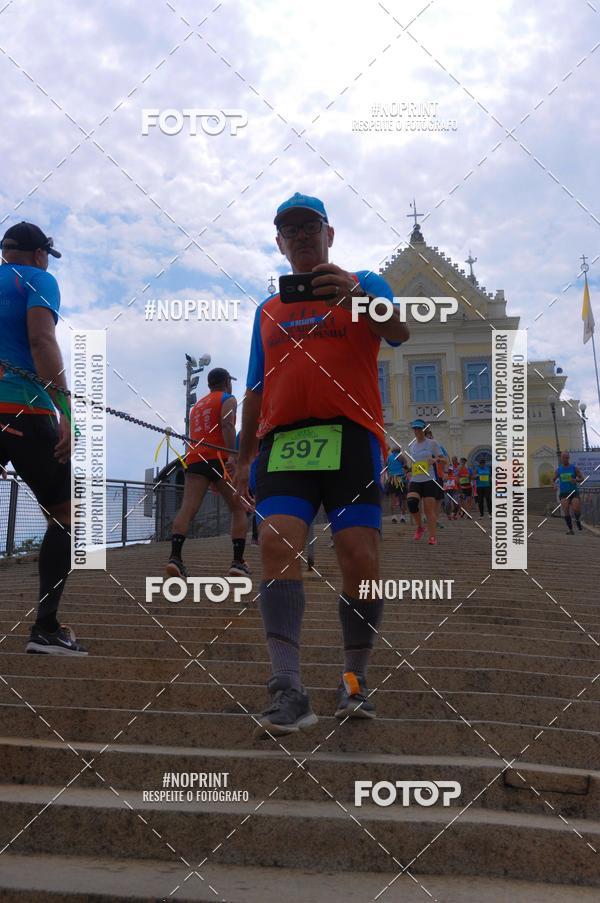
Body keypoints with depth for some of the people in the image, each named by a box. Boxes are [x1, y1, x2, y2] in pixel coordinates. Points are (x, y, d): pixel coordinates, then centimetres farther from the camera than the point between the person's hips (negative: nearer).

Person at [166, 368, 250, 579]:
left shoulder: (197, 405, 30)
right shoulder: (227, 399, 9)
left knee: (188, 508, -9)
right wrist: (232, 455, -21)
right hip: (218, 459, -5)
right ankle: (238, 562, -3)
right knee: (239, 509, 5)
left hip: (194, 458, 5)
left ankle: (175, 556, -26)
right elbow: (227, 425, -10)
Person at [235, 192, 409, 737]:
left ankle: (356, 681, 9)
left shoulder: (364, 285, 14)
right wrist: (243, 458, 21)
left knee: (360, 558, -9)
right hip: (284, 440, 3)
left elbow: (399, 333, -7)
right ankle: (288, 693, -21)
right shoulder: (269, 310, 26)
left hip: (350, 435, -2)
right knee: (277, 544, -18)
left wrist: (354, 292, -25)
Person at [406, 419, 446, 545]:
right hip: (415, 481, 4)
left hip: (429, 480, -4)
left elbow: (444, 461, 3)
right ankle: (420, 527, 0)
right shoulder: (412, 445, 17)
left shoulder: (432, 443, 3)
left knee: (429, 509, -9)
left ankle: (432, 537, -5)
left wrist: (436, 459, -18)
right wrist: (409, 479, 21)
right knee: (411, 502, -21)